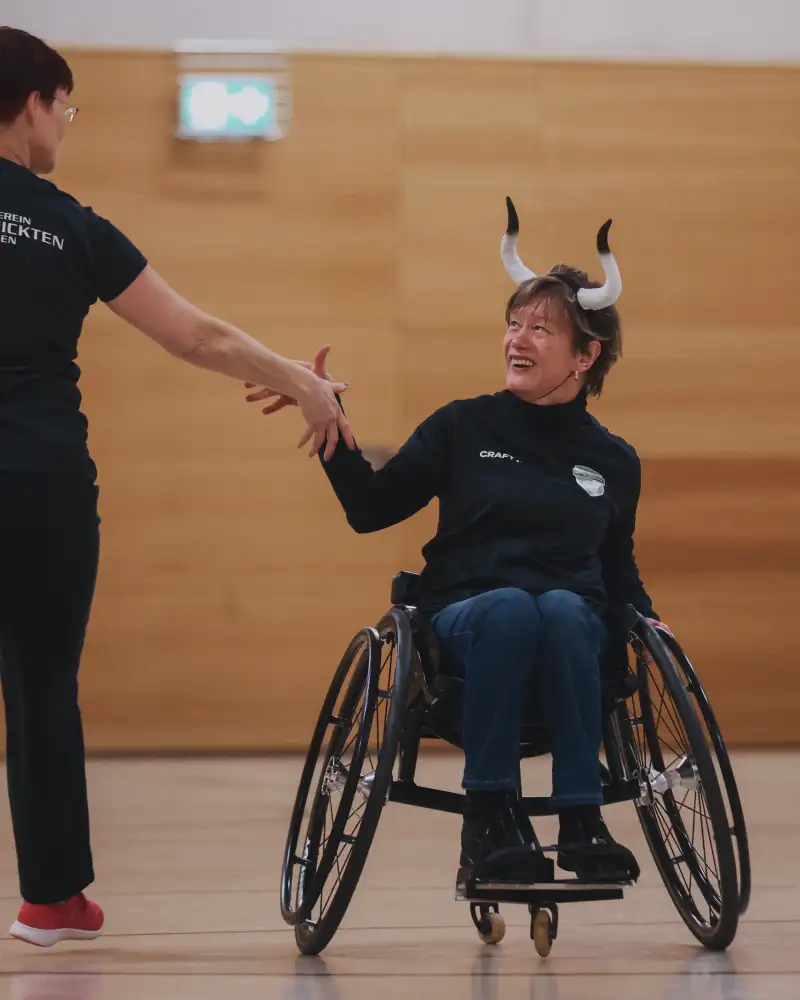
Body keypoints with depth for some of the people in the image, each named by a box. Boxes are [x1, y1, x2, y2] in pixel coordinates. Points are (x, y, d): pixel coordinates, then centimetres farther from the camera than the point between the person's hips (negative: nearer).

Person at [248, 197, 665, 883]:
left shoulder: (614, 461, 15)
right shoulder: (464, 427, 10)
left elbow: (619, 569, 26)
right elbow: (371, 508, 5)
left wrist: (650, 623, 8)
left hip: (573, 632, 1)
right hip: (467, 617, -1)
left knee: (563, 609, -37)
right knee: (509, 606, -38)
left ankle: (582, 818, -37)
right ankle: (490, 809, -33)